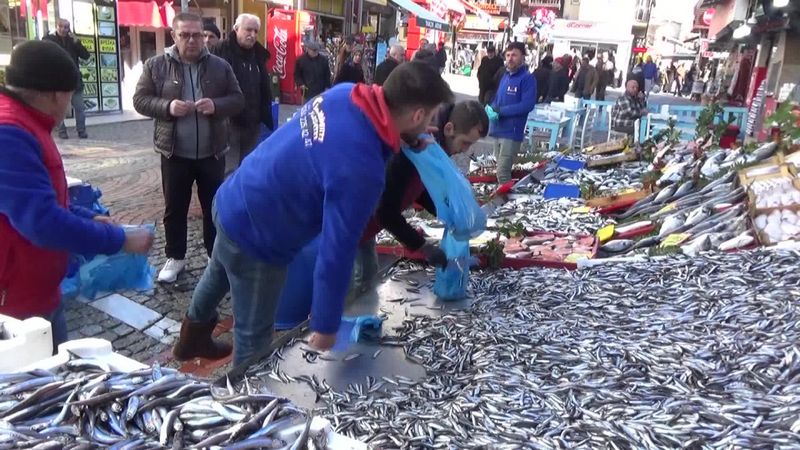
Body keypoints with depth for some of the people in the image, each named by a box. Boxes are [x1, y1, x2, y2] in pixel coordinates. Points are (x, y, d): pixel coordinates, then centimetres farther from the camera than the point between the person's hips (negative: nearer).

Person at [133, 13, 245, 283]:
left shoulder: (220, 66, 2)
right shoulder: (156, 66, -1)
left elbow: (237, 99, 2)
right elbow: (140, 100, 0)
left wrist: (217, 105, -18)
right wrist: (167, 106, -19)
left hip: (212, 153, 1)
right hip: (175, 154, 0)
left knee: (215, 207, 11)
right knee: (174, 209, 10)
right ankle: (175, 258, 26)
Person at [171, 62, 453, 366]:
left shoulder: (346, 93, -12)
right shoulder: (362, 170, -35)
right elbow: (336, 252, -29)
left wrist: (403, 138, 2)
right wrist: (325, 328, -17)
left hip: (233, 201, 10)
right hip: (255, 237, -10)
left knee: (218, 276, 35)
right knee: (254, 338, 14)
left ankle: (193, 338, 65)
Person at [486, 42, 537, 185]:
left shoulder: (527, 78, -9)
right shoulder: (505, 76, 14)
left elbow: (528, 104, -19)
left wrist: (501, 111, -19)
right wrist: (492, 109, -5)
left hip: (511, 132, -8)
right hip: (499, 130, 8)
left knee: (502, 173, -11)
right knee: (500, 169, 18)